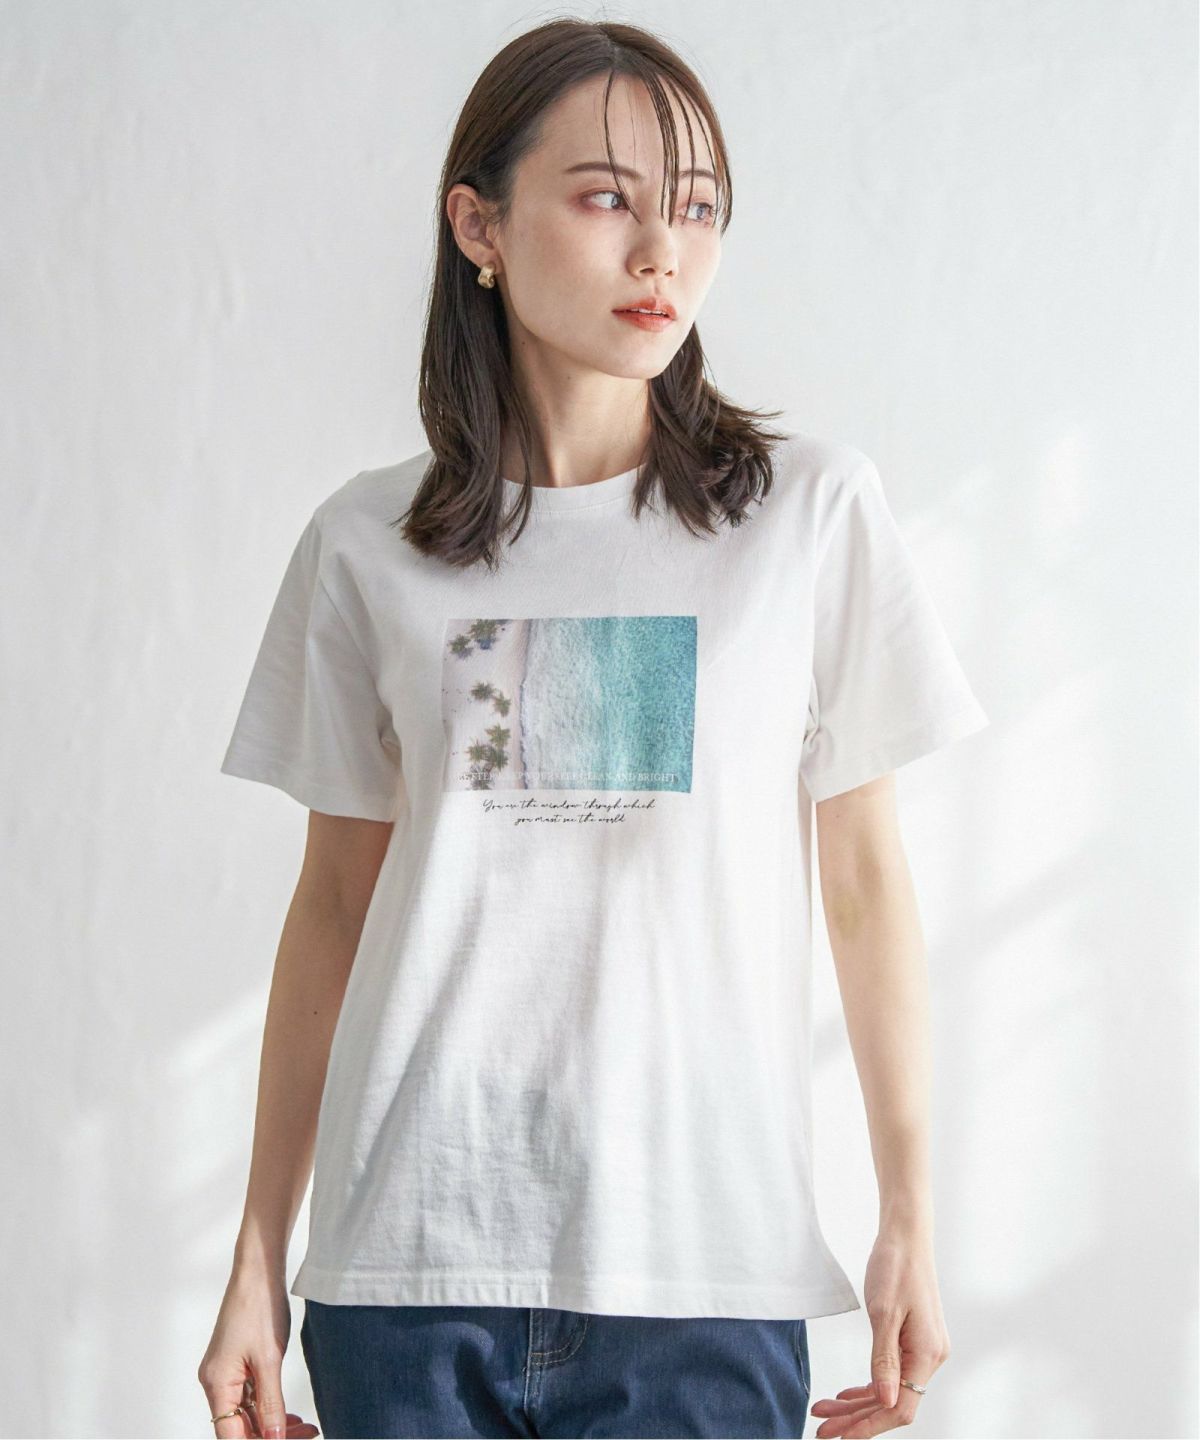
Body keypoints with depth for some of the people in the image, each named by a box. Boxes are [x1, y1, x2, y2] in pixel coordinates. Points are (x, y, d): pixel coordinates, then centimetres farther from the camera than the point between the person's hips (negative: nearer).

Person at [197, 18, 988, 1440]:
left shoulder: (814, 507, 2)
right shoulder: (366, 544, 5)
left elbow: (864, 875, 4)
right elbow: (334, 899, 9)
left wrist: (910, 1217, 1)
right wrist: (257, 1262, 8)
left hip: (703, 1268, -1)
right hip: (411, 1257, 1)